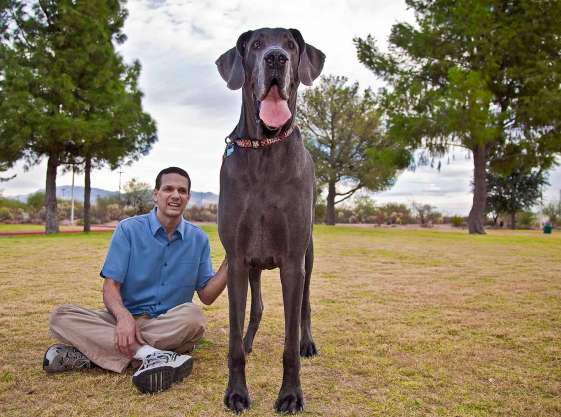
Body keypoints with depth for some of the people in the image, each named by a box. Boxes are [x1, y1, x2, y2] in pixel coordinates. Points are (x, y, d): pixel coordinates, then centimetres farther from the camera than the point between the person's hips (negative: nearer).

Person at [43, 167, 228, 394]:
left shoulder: (199, 239, 5)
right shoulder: (128, 229, -1)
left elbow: (207, 296, 4)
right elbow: (111, 286, -6)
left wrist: (229, 262, -11)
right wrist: (123, 316, -28)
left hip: (172, 327, 1)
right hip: (126, 320, 0)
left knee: (192, 314, -34)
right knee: (61, 316, -23)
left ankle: (91, 352, -28)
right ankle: (152, 355, -36)